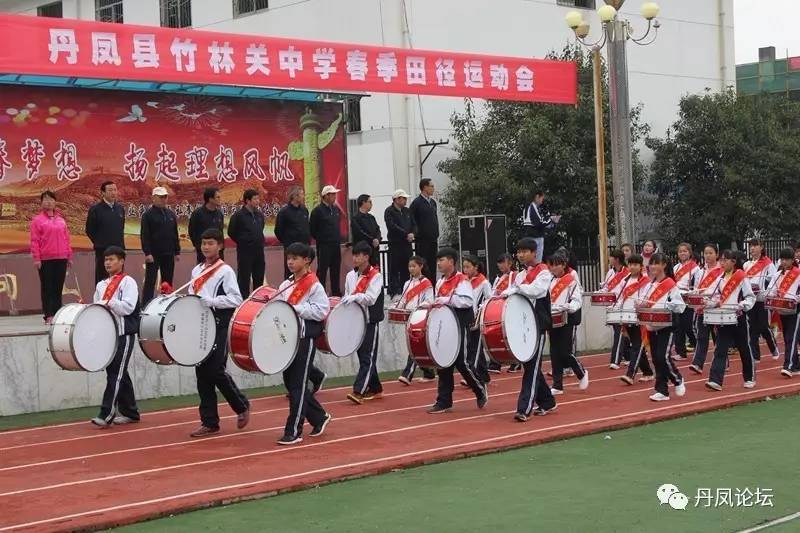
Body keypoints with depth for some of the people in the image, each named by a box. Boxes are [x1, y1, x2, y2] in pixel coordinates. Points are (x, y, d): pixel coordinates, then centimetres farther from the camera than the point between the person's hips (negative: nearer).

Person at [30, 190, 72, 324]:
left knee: (59, 287, 6)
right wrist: (36, 259, -9)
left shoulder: (61, 220, 13)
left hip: (61, 259, 4)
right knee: (47, 288, -1)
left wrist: (69, 256, 12)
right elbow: (34, 241, -2)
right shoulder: (37, 220, 2)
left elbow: (66, 239, 15)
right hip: (45, 260, -4)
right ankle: (48, 315, -1)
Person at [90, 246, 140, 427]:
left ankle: (106, 414, -12)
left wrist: (107, 303, -15)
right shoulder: (101, 285, 17)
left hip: (124, 333, -7)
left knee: (116, 373, -9)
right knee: (118, 374, 10)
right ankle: (129, 412, 18)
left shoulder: (128, 282, -5)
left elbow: (128, 307, -16)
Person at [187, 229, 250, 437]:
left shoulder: (225, 271, -6)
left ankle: (242, 405, 14)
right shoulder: (196, 271, 14)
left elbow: (236, 299, -13)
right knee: (202, 373, 5)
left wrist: (211, 301, -20)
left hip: (219, 326, -6)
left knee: (216, 371, -10)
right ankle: (209, 422, 11)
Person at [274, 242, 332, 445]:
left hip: (305, 339, -8)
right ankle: (319, 417, 28)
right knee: (290, 381, 12)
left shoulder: (314, 286, -9)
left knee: (298, 385, -4)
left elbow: (321, 311, -17)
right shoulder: (285, 285, 13)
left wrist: (295, 308, -20)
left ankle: (293, 431, 1)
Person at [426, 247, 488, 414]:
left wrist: (446, 299, -24)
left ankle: (481, 390, 18)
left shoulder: (461, 280, -11)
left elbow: (467, 301, -22)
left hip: (459, 326, -8)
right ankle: (444, 402, 7)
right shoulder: (440, 282, 14)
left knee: (461, 362, -5)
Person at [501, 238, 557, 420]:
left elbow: (534, 290, -20)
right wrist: (504, 295, -12)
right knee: (529, 365, 11)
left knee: (532, 366, -8)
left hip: (537, 324, -7)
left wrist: (517, 287, -10)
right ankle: (547, 402, 24)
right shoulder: (520, 274, 16)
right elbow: (512, 292, 8)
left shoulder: (543, 272, -5)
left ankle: (524, 408, -12)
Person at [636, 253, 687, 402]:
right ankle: (662, 391, 12)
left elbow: (679, 306, -15)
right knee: (656, 359, 6)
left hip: (666, 326, -7)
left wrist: (660, 306, -25)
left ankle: (677, 380, 14)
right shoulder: (650, 285, 12)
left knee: (662, 357, -11)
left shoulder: (671, 285, -10)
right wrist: (642, 305, -3)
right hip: (652, 326, 7)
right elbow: (645, 303, 19)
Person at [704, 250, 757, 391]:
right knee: (720, 350, -4)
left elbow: (751, 297, -8)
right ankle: (715, 380, -11)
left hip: (738, 319, -5)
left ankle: (750, 378, 25)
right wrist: (707, 305, -1)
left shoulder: (742, 277, -8)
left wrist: (741, 306, -24)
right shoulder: (721, 278, 10)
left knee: (745, 349, 9)